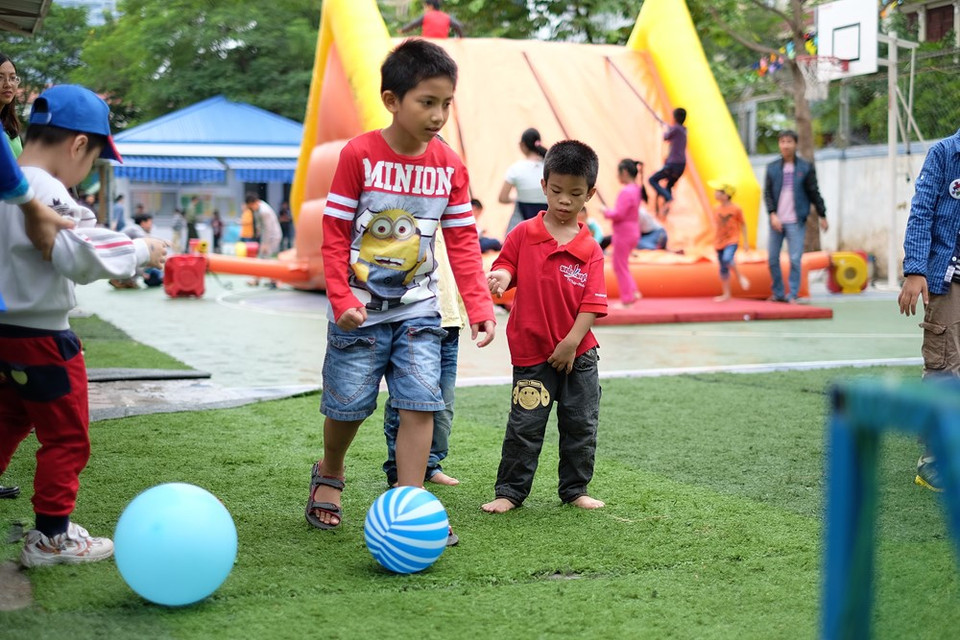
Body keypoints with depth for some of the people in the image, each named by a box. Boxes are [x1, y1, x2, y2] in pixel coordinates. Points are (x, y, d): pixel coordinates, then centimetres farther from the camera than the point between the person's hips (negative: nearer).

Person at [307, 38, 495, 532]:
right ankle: (328, 475, 38)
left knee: (421, 404, -7)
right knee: (348, 405, 9)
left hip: (418, 310, 3)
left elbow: (462, 243, 1)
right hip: (360, 310, -2)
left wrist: (479, 307, -8)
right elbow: (335, 234, -8)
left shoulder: (449, 166, -1)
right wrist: (341, 300, -16)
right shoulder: (359, 154, -11)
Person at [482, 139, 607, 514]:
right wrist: (499, 278, -25)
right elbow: (506, 267, 0)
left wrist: (571, 342, -13)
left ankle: (575, 489, 23)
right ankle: (510, 491, 12)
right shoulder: (523, 234, -2)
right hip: (532, 351, -2)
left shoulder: (590, 250, -1)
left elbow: (592, 303, -5)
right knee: (525, 425, 1)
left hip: (578, 352, 2)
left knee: (581, 424, 9)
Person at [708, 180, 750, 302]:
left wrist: (745, 240, 1)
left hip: (732, 241, -5)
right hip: (720, 241, 5)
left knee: (727, 259, -30)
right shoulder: (717, 209, 2)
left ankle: (740, 276, -4)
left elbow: (743, 224, 0)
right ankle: (726, 294, 17)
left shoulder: (736, 209, -10)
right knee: (723, 269, 7)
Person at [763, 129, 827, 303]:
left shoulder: (805, 168, 1)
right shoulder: (772, 168, 6)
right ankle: (778, 293, 20)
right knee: (772, 259, 6)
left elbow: (814, 193, 5)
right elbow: (767, 193, 3)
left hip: (796, 222, -3)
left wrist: (822, 216, 5)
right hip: (776, 221, 3)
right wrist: (773, 214, -10)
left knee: (795, 259, -7)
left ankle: (793, 295, 0)